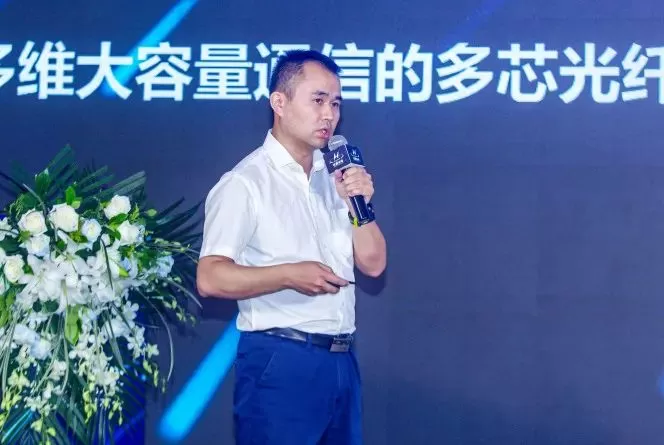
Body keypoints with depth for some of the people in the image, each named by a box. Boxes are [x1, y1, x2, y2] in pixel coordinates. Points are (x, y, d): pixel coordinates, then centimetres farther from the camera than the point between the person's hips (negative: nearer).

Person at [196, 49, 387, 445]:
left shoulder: (337, 177, 13)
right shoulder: (245, 182, -7)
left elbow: (373, 263, 9)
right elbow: (211, 279, -14)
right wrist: (288, 275, -23)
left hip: (342, 360, 7)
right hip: (281, 363, -6)